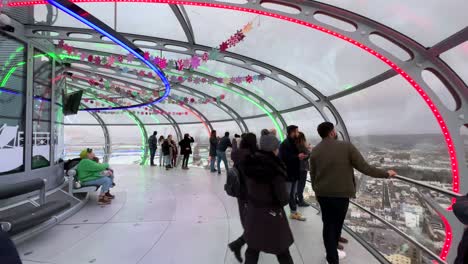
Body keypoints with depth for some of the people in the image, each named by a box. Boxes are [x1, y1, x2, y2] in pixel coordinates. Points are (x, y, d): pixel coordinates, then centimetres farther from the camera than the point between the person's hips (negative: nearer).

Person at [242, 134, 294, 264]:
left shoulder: (250, 164, -6)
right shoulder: (275, 169, -23)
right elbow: (283, 199, -19)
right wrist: (286, 198, 2)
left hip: (252, 212, 5)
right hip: (272, 214, -5)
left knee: (252, 249, 22)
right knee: (282, 252, 15)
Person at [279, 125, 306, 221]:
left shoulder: (293, 143, 14)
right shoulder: (284, 144, -17)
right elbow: (284, 158, -27)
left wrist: (300, 156, 6)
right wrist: (297, 157, -23)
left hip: (294, 173, 10)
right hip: (287, 174, -9)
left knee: (293, 194, 18)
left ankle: (294, 212, 30)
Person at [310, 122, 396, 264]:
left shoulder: (315, 151, -4)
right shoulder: (347, 146, -13)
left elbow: (312, 175, 3)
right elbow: (365, 168, -11)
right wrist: (386, 174, 4)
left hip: (322, 194, 2)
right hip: (341, 193, -2)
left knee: (328, 224, 15)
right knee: (337, 223, 18)